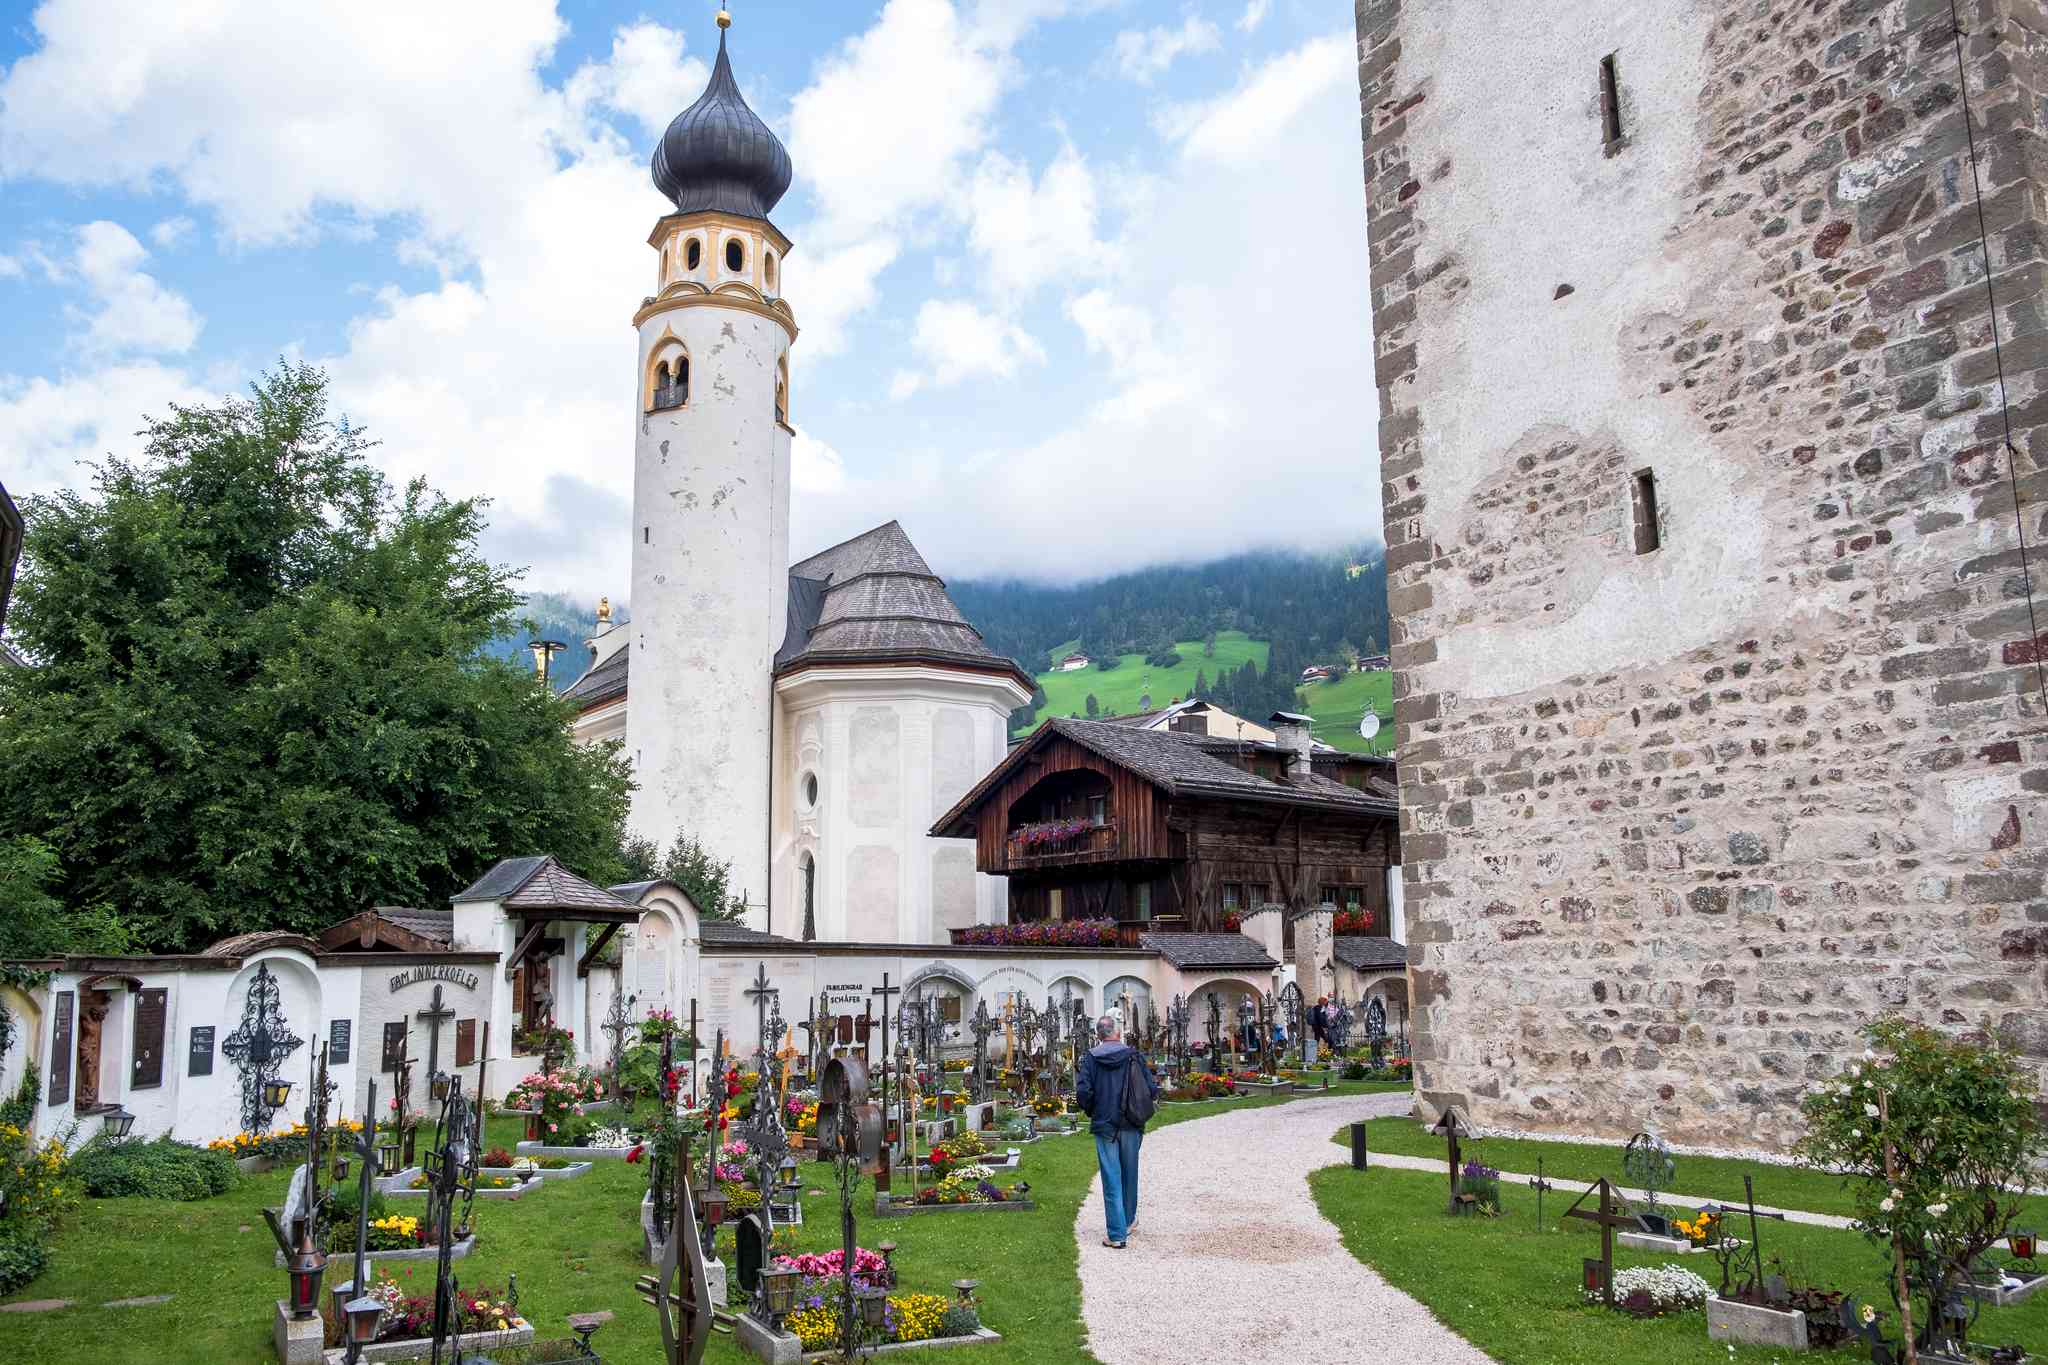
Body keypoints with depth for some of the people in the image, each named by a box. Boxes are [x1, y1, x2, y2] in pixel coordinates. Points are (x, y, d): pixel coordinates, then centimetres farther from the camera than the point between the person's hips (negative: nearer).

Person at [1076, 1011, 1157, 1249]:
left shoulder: (1091, 1058, -4)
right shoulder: (1133, 1055, -3)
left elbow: (1083, 1091, -12)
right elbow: (1152, 1089, -6)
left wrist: (1092, 1111, 8)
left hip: (1104, 1126, -1)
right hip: (1131, 1126, 1)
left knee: (1111, 1180, 2)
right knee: (1129, 1174, 19)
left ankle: (1116, 1234, -2)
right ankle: (1128, 1221, 35)